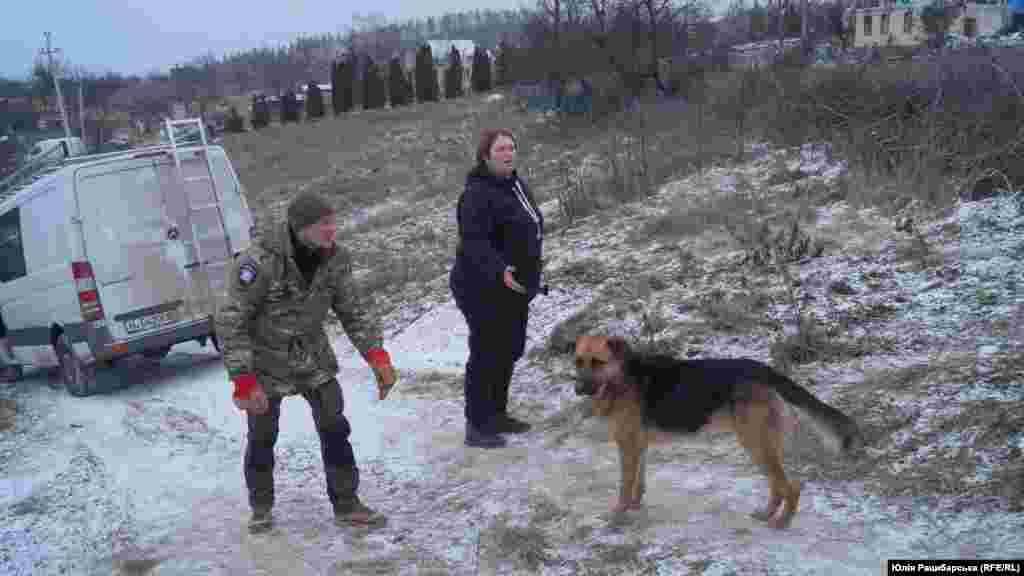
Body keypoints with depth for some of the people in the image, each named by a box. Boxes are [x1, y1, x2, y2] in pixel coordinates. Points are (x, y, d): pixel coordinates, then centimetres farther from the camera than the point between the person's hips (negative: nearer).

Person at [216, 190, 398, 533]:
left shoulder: (334, 258, -13)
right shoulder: (260, 261, -30)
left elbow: (354, 309, -2)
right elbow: (230, 323, -25)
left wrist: (377, 356, -11)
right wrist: (244, 380, -27)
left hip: (312, 357, 4)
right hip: (266, 360, -4)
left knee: (335, 428, 2)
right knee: (262, 437, 8)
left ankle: (346, 505, 17)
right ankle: (261, 508, 32)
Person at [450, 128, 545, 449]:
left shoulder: (515, 184, 10)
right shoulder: (478, 193, -20)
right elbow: (473, 241, -29)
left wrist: (530, 276, 24)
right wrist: (498, 270, -43)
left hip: (514, 288, 9)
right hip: (485, 290, -9)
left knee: (510, 351, 17)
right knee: (486, 356, -3)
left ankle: (497, 414, 31)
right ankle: (476, 426, 7)